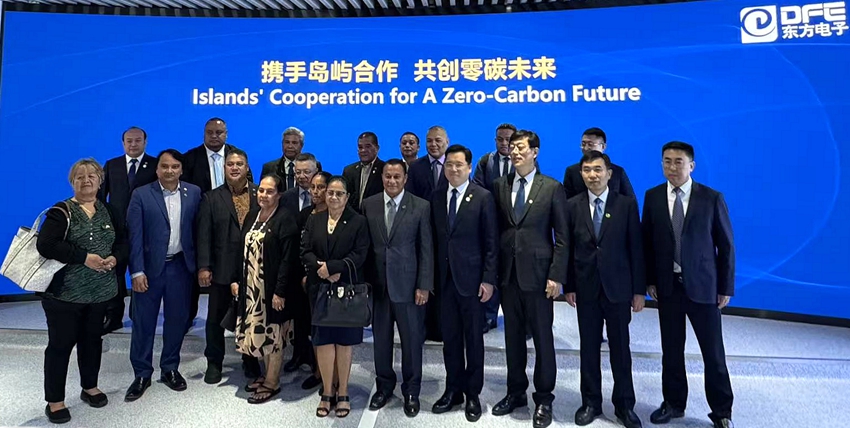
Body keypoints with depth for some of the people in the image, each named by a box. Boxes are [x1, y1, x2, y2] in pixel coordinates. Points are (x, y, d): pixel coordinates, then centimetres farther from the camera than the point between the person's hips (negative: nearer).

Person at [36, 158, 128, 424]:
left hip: (100, 290, 4)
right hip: (64, 291, -4)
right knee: (61, 344, 3)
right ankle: (54, 401, 15)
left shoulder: (109, 212, 8)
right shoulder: (61, 212, -6)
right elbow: (45, 245, -18)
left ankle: (90, 387, 32)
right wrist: (84, 257, -23)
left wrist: (115, 258, -12)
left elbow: (123, 241, 9)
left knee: (92, 339, 15)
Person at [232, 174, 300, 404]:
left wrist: (280, 291, -20)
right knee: (259, 332, 16)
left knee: (273, 333, 5)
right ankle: (268, 374, 32)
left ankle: (272, 382, 19)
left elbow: (288, 258, -18)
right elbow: (243, 250, 12)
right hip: (251, 286, 7)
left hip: (273, 287, -7)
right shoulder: (252, 215, 8)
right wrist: (236, 280, 7)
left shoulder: (286, 218, -14)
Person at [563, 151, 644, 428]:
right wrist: (568, 286, -1)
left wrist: (639, 289, -4)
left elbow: (636, 248, -2)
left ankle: (624, 405, 25)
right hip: (586, 288, 1)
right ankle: (591, 403, 24)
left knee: (620, 348, 9)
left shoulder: (627, 204, -2)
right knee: (589, 348, 10)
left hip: (618, 287, -1)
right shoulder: (572, 205, 1)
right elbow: (568, 249, 2)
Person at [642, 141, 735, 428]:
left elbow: (726, 245, -2)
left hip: (702, 286, -2)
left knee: (713, 353, 7)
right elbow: (647, 241, 4)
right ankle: (674, 403, 28)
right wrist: (649, 280, 1)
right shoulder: (652, 197, 1)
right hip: (667, 285, 2)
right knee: (671, 350, 12)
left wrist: (726, 287, -3)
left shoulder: (712, 198, -5)